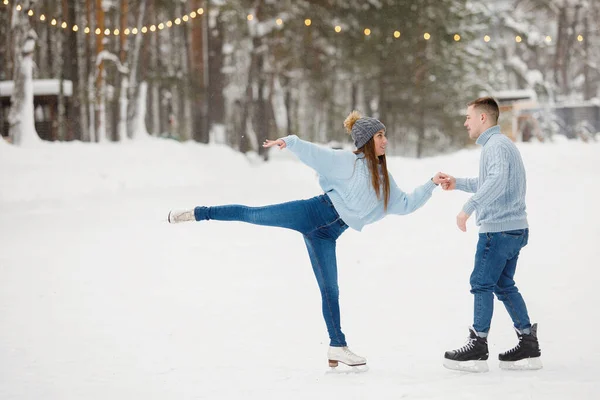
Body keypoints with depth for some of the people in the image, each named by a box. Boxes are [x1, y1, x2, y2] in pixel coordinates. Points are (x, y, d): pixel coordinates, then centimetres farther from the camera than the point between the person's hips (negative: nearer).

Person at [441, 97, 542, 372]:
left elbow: (497, 181, -32)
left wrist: (468, 207, -33)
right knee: (504, 285, 14)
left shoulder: (496, 146, -14)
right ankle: (528, 346, 14)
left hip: (498, 229, -10)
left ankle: (477, 349, 0)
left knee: (482, 283, -4)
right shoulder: (501, 144, 20)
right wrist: (458, 183, 26)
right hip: (514, 228, 10)